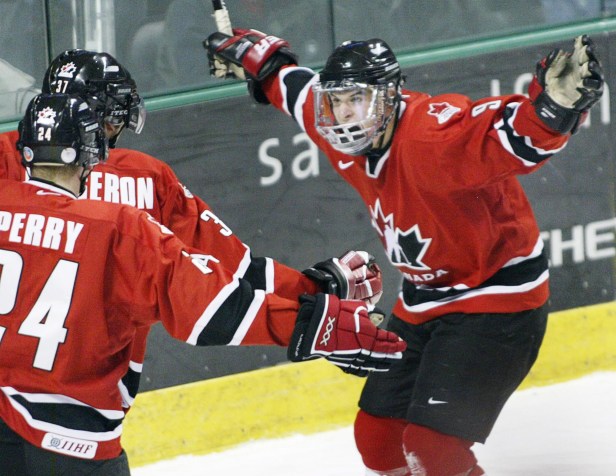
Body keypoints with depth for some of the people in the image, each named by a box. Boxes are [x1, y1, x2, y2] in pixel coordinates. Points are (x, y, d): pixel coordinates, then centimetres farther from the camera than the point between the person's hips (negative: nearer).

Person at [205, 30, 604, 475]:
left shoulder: (431, 133, -30)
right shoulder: (350, 139, -4)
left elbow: (511, 137, -45)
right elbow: (297, 88, 18)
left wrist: (554, 104, -64)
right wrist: (250, 54, 28)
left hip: (495, 302, -9)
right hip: (423, 301, 9)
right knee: (377, 437, 12)